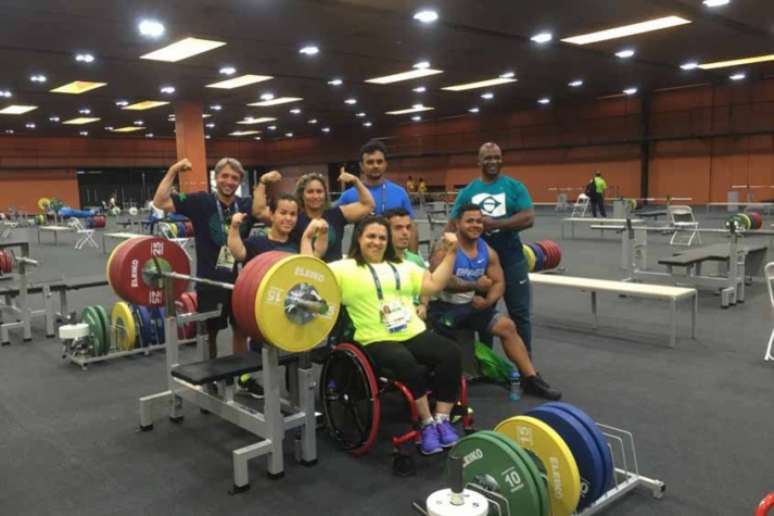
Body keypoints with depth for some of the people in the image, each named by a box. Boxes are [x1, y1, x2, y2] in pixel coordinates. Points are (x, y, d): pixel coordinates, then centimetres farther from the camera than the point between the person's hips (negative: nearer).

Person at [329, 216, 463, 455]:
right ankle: (427, 423, -17)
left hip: (414, 334, 5)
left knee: (451, 353, -21)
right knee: (406, 362, -36)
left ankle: (442, 419, -11)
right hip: (377, 340, -5)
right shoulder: (344, 268, 5)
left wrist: (450, 253, 13)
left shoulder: (402, 266, 22)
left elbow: (434, 285, 18)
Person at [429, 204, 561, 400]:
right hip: (444, 307, -5)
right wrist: (474, 285, -27)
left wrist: (488, 301, -19)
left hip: (471, 305, 6)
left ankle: (531, 379, 4)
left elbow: (499, 283, 2)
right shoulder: (445, 249, -15)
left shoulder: (488, 252, 4)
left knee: (507, 326, -3)